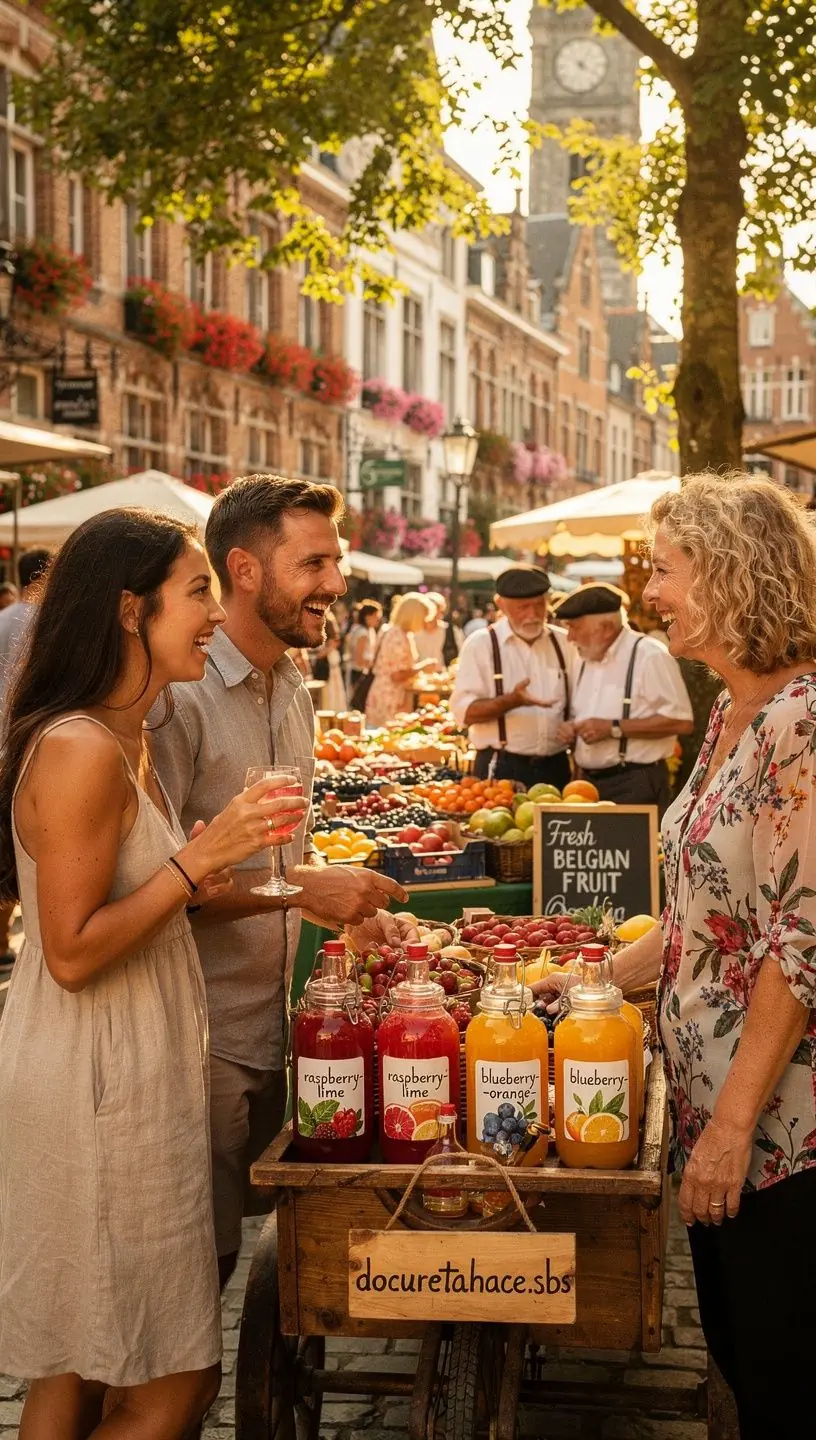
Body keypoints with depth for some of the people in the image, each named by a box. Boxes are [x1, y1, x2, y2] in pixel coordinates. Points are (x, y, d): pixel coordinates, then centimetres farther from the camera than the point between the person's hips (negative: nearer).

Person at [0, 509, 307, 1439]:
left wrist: (205, 881, 10)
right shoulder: (79, 751, -20)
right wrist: (201, 855, -21)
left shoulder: (125, 740, 11)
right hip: (94, 1087, -10)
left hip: (130, 1073, 10)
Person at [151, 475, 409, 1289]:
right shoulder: (180, 695, -19)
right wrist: (299, 889, -23)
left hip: (276, 1022, 8)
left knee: (257, 1224, 17)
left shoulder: (292, 693, 12)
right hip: (203, 1035, -8)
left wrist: (350, 907, 6)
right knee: (202, 1256, 4)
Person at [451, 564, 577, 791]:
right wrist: (512, 701, -25)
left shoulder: (563, 642, 10)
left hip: (555, 768, 4)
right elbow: (464, 710, -10)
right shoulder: (481, 644, -3)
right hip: (502, 770, -4)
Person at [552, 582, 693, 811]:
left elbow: (681, 721, -18)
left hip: (636, 786, -7)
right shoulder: (587, 660, 15)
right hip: (589, 783, 7)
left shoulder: (650, 655, -11)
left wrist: (614, 728, -19)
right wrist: (571, 727, 3)